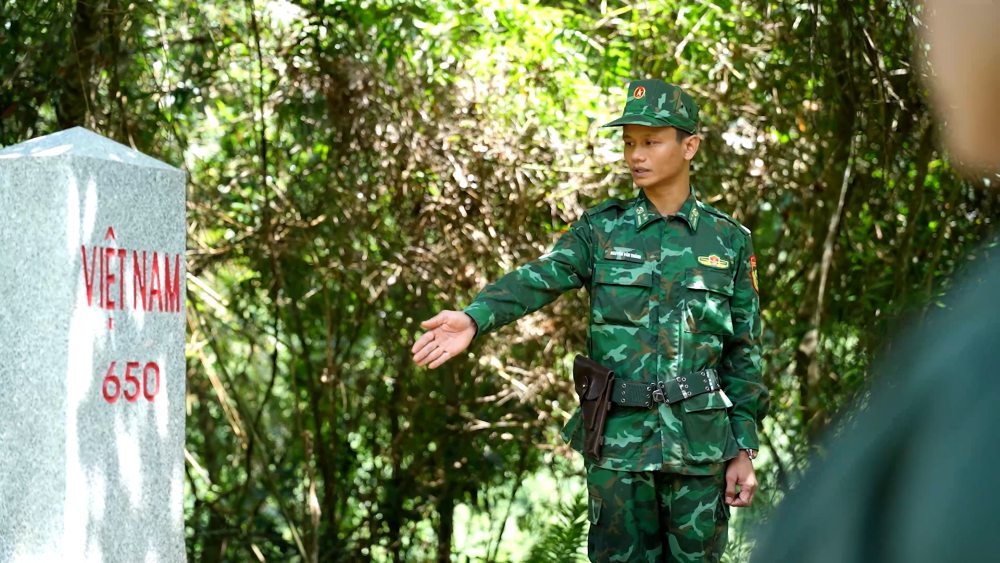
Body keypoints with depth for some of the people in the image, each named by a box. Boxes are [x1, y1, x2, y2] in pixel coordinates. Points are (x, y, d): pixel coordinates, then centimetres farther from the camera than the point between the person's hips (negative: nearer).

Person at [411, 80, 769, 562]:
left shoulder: (729, 241, 4)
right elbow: (538, 280, -14)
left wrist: (743, 449, 3)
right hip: (617, 441, 0)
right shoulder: (601, 230, 3)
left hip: (698, 443, 0)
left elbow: (745, 353, 7)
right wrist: (475, 318, -34)